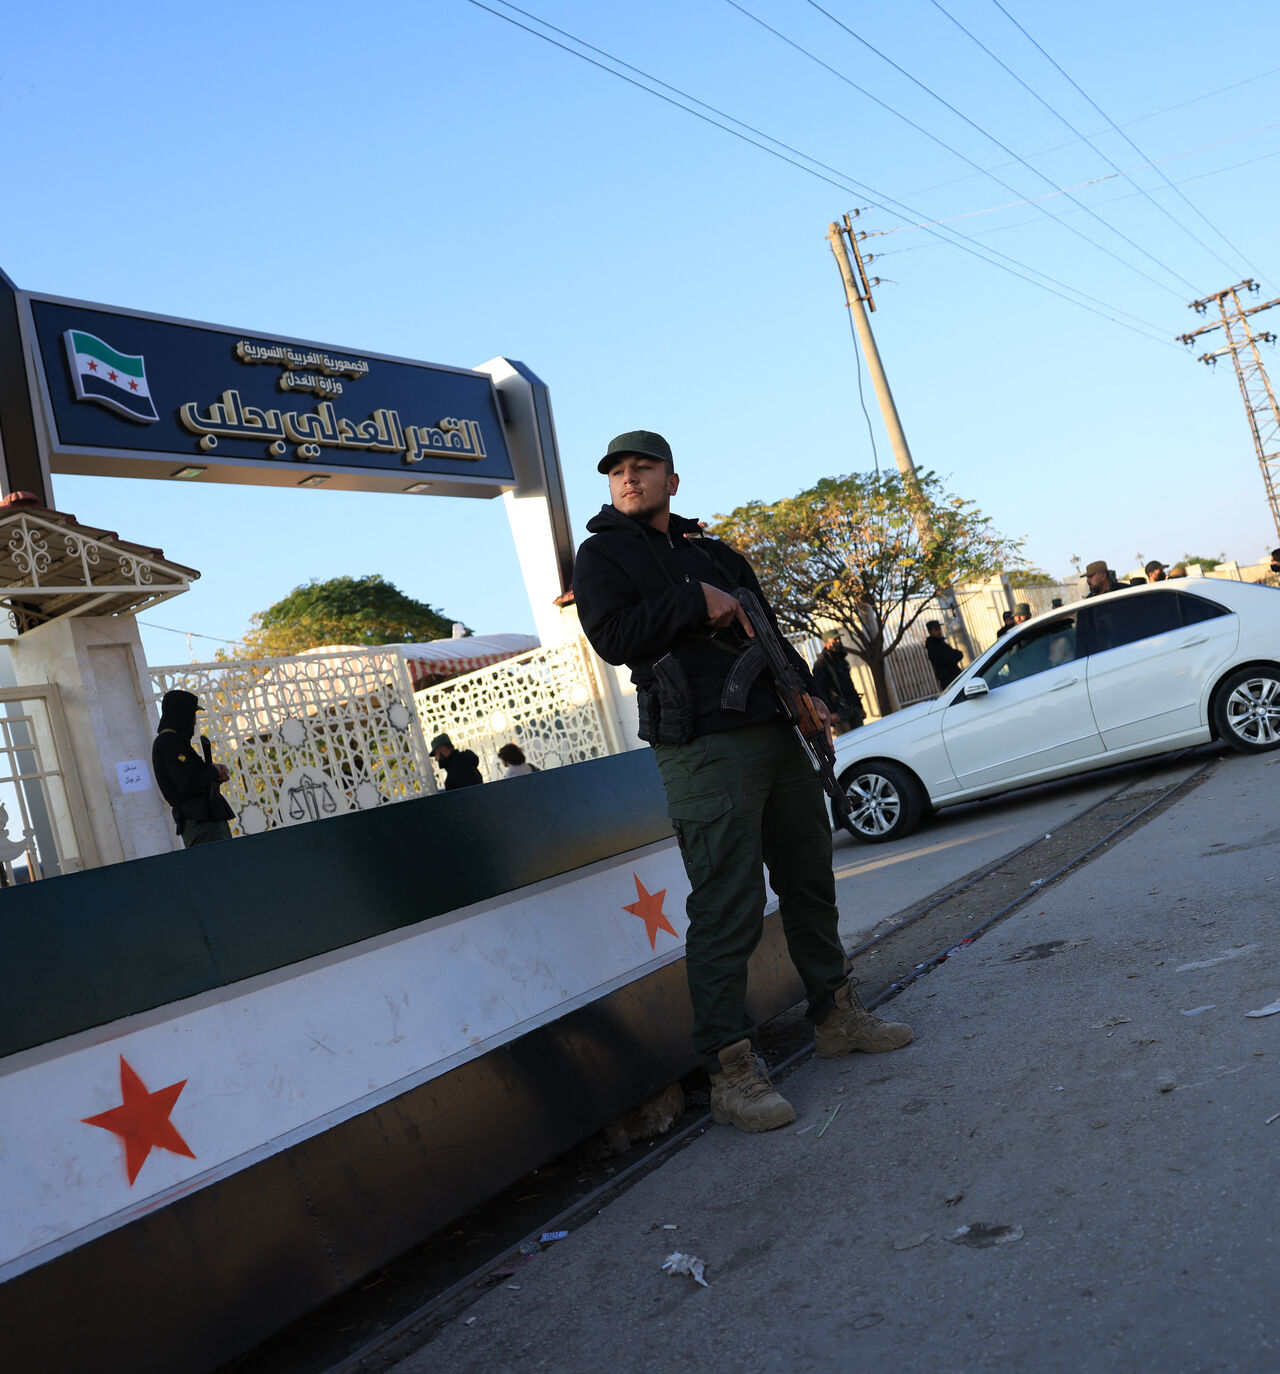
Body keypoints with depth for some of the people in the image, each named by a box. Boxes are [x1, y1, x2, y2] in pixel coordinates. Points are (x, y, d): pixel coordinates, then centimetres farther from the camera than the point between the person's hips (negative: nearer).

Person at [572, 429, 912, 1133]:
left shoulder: (715, 552, 22)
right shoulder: (602, 556, 4)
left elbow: (768, 629, 26)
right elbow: (612, 635, -13)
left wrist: (808, 691, 12)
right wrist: (698, 603, -12)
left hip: (778, 733, 7)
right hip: (705, 751, -7)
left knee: (809, 882, 15)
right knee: (726, 907, -12)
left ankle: (837, 1014, 30)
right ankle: (729, 1069, -8)